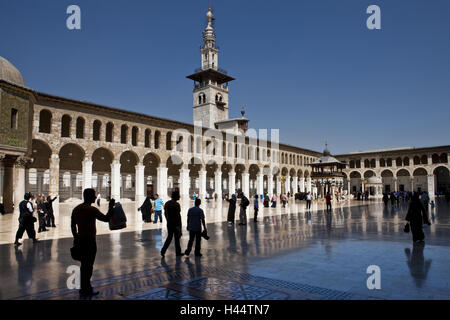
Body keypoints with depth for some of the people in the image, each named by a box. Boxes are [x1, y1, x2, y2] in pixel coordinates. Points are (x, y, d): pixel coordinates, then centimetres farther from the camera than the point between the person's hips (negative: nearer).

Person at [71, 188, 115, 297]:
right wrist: (111, 207, -10)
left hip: (80, 240, 8)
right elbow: (106, 218, -21)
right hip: (89, 241, -8)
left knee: (84, 265, 18)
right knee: (88, 266, 1)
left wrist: (76, 238, 23)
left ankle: (85, 288, 28)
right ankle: (86, 290, 9)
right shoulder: (92, 210, -18)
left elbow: (72, 225, 15)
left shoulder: (76, 209, 9)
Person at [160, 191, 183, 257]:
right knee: (177, 238, 7)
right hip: (176, 224, -6)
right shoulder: (176, 204, -18)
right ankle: (178, 252, 19)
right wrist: (180, 227, -17)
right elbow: (178, 216, -20)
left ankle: (163, 250, 2)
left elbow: (165, 213, 13)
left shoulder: (167, 203, 6)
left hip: (169, 224, 6)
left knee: (169, 237, 15)